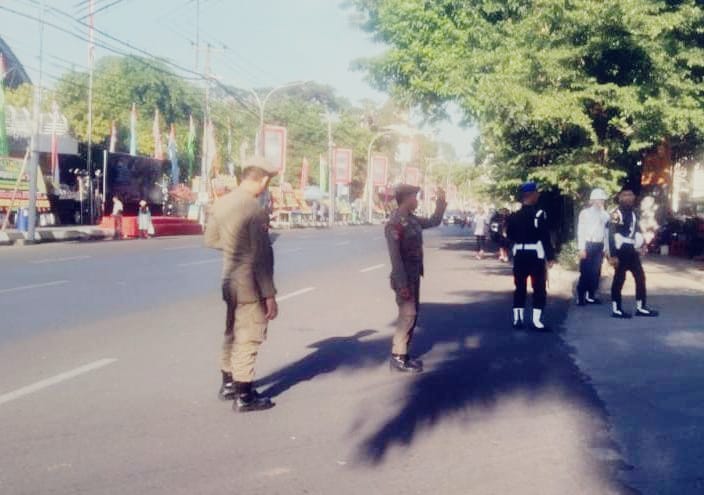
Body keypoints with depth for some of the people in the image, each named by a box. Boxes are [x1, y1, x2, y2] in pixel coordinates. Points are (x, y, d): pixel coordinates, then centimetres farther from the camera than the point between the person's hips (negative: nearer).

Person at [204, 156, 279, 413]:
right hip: (250, 285, -8)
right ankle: (243, 396, 11)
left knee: (233, 333, 21)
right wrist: (269, 295, -16)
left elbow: (210, 239, 15)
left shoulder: (221, 203, 2)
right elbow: (261, 259, -21)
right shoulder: (255, 210, -22)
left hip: (230, 280, 8)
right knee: (249, 338, 3)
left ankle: (228, 384, 34)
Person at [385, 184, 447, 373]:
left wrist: (441, 202, 14)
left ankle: (403, 355, 21)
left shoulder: (412, 219, 9)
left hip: (415, 276, 9)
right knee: (407, 315, -8)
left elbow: (434, 222, 26)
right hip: (405, 278, -9)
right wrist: (402, 284, -25)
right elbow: (395, 256, -22)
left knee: (412, 315, 13)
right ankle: (397, 358, -1)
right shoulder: (395, 223, -18)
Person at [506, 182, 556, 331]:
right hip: (536, 255, -6)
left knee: (520, 287, 12)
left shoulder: (514, 216, 6)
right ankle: (536, 321, -4)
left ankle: (518, 319, 13)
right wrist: (550, 256, -9)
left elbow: (510, 236, 13)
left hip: (519, 255, 6)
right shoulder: (539, 214, -13)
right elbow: (545, 237, -14)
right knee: (539, 288, 0)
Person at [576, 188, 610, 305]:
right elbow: (581, 231, -5)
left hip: (599, 246, 4)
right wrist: (582, 248, -11)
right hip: (588, 245, -4)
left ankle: (591, 296, 13)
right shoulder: (585, 213, -1)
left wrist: (605, 248, 6)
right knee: (585, 272, -5)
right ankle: (580, 297, -1)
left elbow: (606, 232, 11)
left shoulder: (605, 215, 11)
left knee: (596, 273, 5)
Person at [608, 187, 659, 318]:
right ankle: (616, 309, 7)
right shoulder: (616, 214, -12)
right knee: (619, 280, -1)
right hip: (621, 252, -8)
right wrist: (613, 255, -20)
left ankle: (641, 307, 18)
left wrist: (642, 243, 8)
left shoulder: (633, 213, 14)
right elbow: (612, 235, -16)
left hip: (632, 251, 8)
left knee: (640, 277, 10)